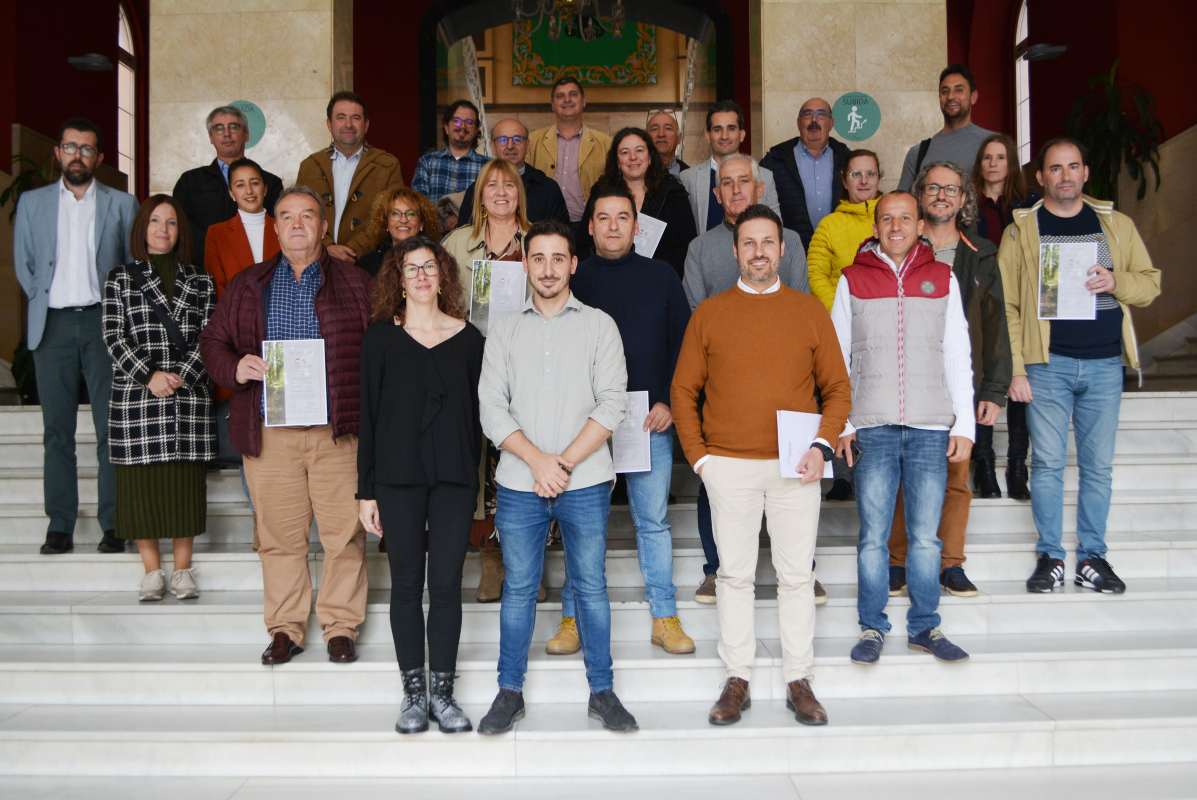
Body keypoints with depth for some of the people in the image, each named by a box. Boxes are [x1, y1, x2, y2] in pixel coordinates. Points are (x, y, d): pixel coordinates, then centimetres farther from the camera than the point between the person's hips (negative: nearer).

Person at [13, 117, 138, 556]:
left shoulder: (121, 204, 9)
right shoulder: (32, 203, 13)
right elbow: (23, 264, 14)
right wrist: (45, 303, 6)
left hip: (103, 322, -1)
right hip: (53, 325, 1)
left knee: (112, 428, -4)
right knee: (57, 430, 2)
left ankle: (113, 525, 1)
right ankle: (60, 527, 5)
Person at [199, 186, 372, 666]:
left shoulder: (354, 283, 7)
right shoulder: (248, 286, 14)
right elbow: (212, 342, 15)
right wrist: (234, 368, -7)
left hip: (338, 430, -1)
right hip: (269, 432, 2)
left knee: (344, 533, 0)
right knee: (279, 535, 6)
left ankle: (341, 627, 13)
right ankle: (285, 628, 17)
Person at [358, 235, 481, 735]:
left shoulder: (468, 338, 6)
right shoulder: (381, 337, 3)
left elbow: (477, 413, 8)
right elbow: (368, 415, 2)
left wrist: (476, 477, 1)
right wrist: (366, 490, -2)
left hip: (454, 478, 1)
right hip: (398, 477, -1)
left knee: (446, 584, 2)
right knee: (407, 584, 5)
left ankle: (441, 691, 12)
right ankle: (413, 693, 14)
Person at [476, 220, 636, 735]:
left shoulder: (599, 326, 4)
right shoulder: (504, 331, 9)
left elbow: (612, 404, -4)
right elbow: (492, 408, 1)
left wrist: (565, 463, -11)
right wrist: (537, 460, -12)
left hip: (585, 483, -1)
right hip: (519, 484, 1)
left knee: (591, 587, 6)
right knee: (518, 588, 8)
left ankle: (602, 692, 17)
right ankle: (509, 692, 18)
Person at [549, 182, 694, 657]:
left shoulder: (660, 277, 8)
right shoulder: (573, 279, 5)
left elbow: (682, 343, 7)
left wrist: (668, 402, -3)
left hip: (650, 420, 1)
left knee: (654, 522, 6)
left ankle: (665, 618, 14)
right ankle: (573, 618, 14)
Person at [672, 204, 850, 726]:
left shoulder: (810, 311, 6)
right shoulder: (709, 314, 5)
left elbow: (837, 388, 7)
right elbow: (683, 389, 7)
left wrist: (822, 446, -7)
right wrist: (697, 455, -2)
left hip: (796, 468, 0)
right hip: (729, 467, 0)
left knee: (797, 575, 5)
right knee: (735, 575, 6)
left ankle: (799, 680, 16)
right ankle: (737, 679, 16)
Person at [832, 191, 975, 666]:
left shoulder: (943, 279, 10)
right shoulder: (852, 280, 7)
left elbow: (958, 358, 10)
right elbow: (837, 359, 8)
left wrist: (964, 425, 4)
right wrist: (839, 425, 2)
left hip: (931, 429, 1)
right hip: (873, 429, -1)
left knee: (925, 537, 5)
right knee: (873, 537, 2)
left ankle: (924, 627, 16)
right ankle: (872, 629, 11)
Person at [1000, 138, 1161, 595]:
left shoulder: (1117, 225, 13)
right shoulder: (1021, 230, 4)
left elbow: (1150, 284, 13)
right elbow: (1006, 305, -1)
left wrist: (1116, 281, -10)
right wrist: (1014, 368, -8)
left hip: (1104, 364, 3)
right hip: (1048, 364, -2)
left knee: (1099, 465, 6)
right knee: (1047, 463, 0)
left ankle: (1092, 558, 16)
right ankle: (1050, 557, 10)